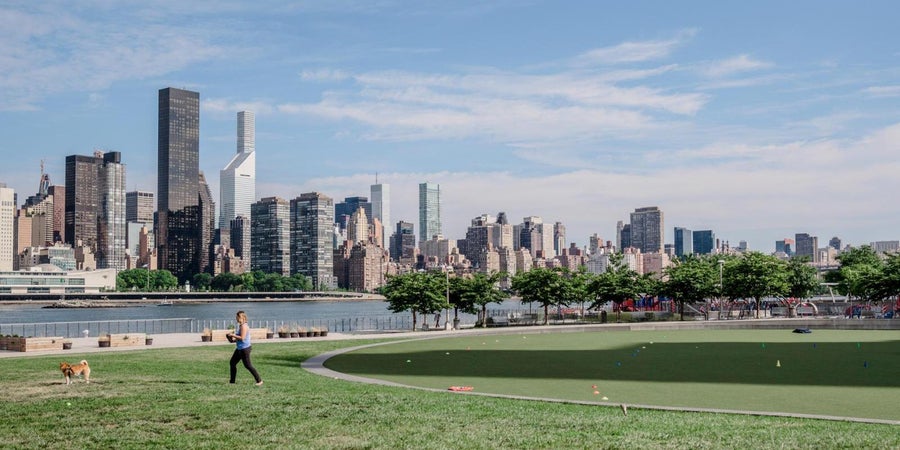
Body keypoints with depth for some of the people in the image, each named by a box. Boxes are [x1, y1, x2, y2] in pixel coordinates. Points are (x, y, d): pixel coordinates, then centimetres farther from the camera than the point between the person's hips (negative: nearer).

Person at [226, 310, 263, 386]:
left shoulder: (244, 326, -18)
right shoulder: (241, 325, 13)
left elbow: (242, 338, -25)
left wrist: (233, 335, -16)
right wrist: (234, 339, 11)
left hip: (244, 348, -11)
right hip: (239, 348, 11)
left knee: (248, 365, -6)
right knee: (233, 362, 13)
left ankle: (259, 381, 1)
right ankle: (232, 381, 20)